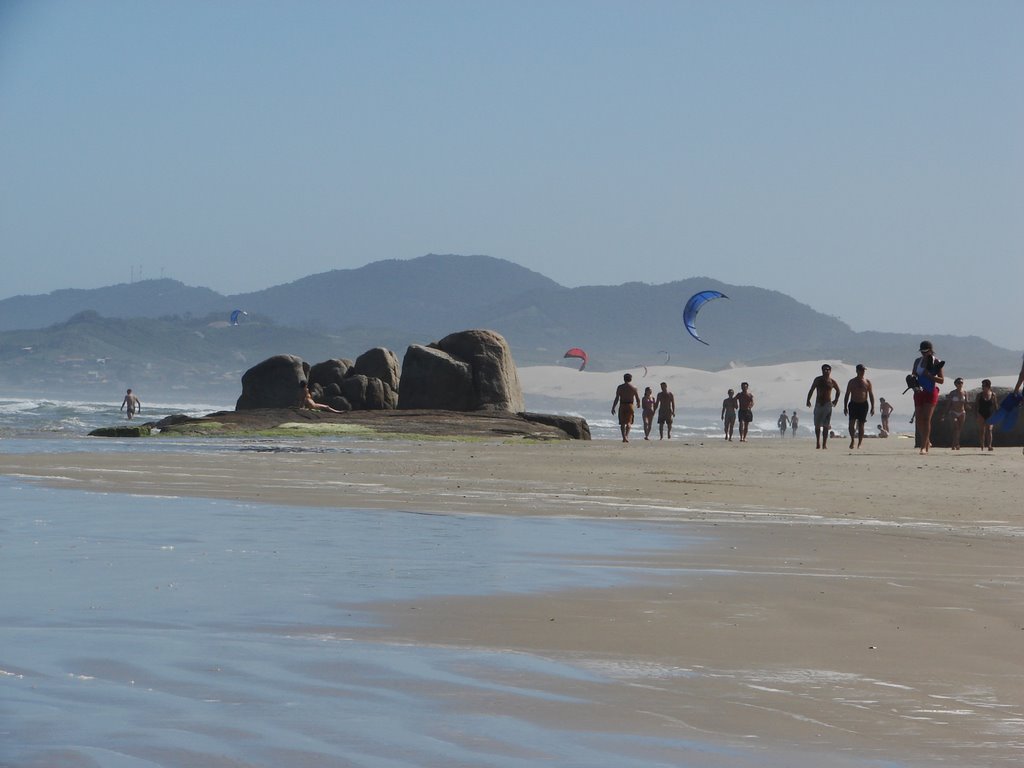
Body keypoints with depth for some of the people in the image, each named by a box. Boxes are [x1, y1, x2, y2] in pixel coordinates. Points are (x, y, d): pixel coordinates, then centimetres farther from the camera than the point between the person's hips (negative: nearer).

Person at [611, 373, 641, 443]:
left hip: (622, 406, 0)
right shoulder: (633, 388, 0)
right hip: (630, 405, 0)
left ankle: (624, 437, 3)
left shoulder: (620, 387, -1)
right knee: (629, 422, 6)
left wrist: (613, 408, -1)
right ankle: (626, 435, -15)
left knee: (622, 423, 9)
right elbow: (638, 399, 4)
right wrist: (638, 404, 26)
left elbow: (617, 398, -5)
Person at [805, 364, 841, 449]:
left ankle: (824, 443, -7)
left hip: (827, 404, -1)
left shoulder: (832, 381, 3)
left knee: (826, 425, -8)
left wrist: (836, 399, 11)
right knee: (817, 425, 3)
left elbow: (838, 390, 21)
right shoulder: (818, 380, 2)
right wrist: (808, 400, -4)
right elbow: (811, 390, 5)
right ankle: (818, 442, 17)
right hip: (818, 404, 1)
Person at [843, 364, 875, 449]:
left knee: (861, 425, 2)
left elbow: (871, 395, 7)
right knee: (851, 423, -13)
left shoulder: (867, 382, 6)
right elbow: (847, 395, 6)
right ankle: (852, 440, 5)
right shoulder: (852, 382, 4)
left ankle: (860, 443, 9)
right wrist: (845, 407, 0)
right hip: (853, 404, 0)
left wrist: (873, 407, 1)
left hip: (863, 405, 0)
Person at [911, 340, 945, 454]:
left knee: (926, 419, -13)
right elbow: (913, 376, 11)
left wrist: (929, 375, -19)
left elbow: (942, 380, -4)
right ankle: (927, 441, 25)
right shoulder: (918, 361, 8)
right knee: (918, 419, 4)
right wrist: (915, 386, -10)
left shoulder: (936, 362, -4)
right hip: (919, 392, 5)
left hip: (931, 392, -5)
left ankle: (924, 447, -13)